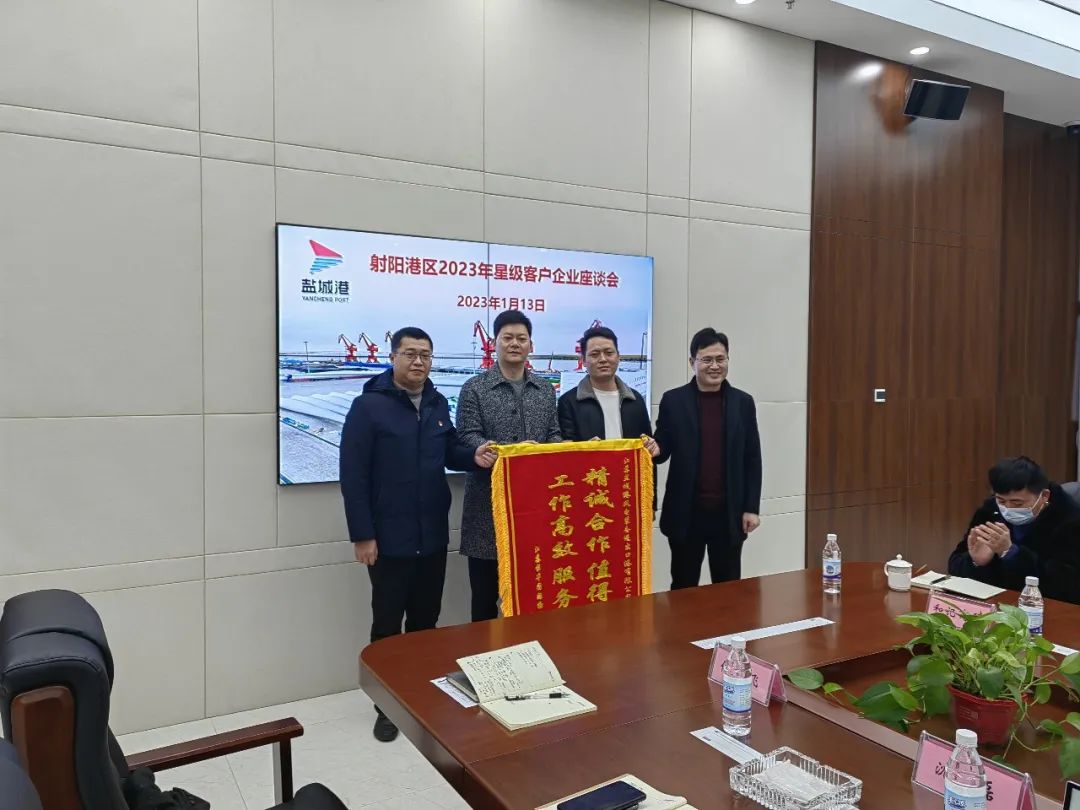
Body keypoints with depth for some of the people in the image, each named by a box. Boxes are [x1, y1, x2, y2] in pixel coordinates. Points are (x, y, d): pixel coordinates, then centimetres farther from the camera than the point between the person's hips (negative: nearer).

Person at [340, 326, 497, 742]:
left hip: (433, 537, 5)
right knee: (388, 624, 7)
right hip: (389, 540, -5)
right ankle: (387, 705, 22)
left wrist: (474, 455, -7)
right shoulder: (368, 406, -10)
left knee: (426, 620, 16)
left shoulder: (438, 404, 7)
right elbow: (353, 475, -13)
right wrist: (362, 534, -15)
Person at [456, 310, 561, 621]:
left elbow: (555, 435, 11)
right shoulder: (474, 388, -1)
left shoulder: (545, 389, 12)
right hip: (489, 503, -3)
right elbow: (468, 438, -9)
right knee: (485, 593, 7)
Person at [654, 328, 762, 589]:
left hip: (729, 513, 1)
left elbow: (752, 459, 5)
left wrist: (752, 508, 1)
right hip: (686, 513, -1)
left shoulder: (743, 402, 4)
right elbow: (663, 451, 1)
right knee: (683, 588, 11)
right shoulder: (673, 400, -1)